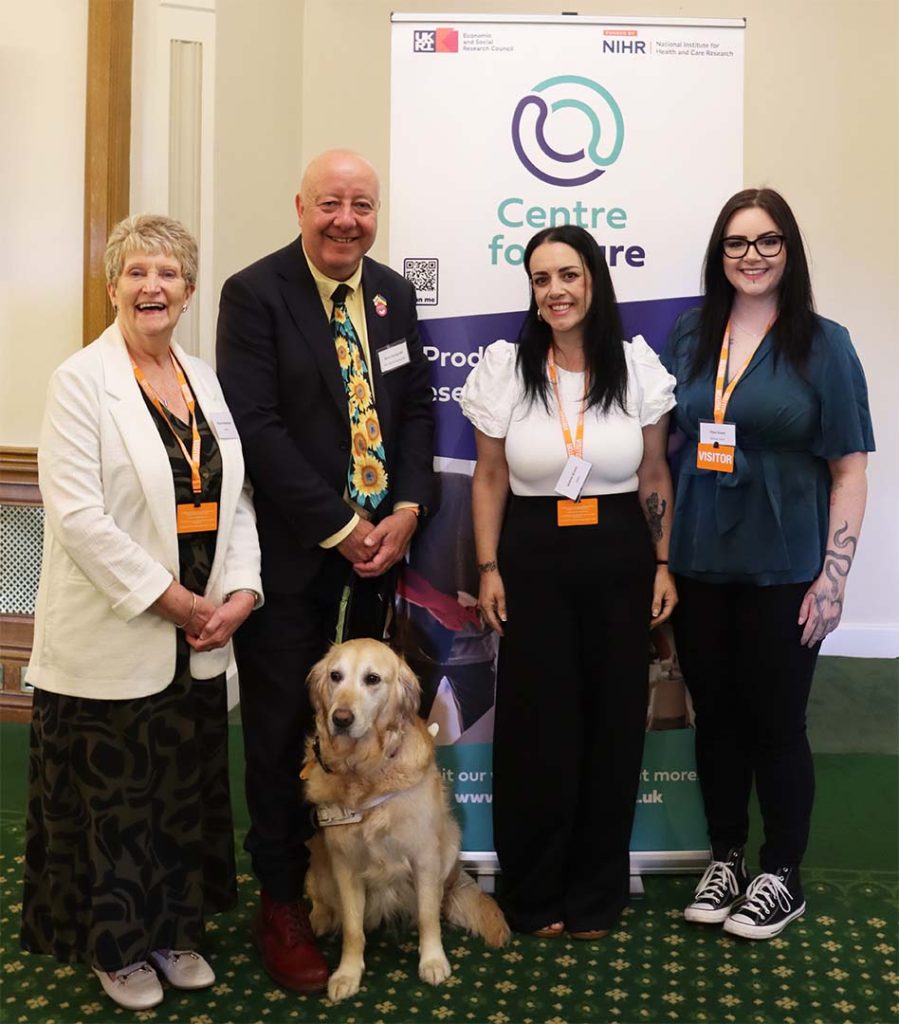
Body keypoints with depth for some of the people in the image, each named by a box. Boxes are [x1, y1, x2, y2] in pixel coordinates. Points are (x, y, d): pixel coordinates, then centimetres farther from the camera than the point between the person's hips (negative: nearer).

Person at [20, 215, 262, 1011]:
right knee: (113, 800, 8)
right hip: (112, 639, -5)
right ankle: (116, 947, 28)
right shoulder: (82, 379, -9)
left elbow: (235, 500, 9)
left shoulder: (206, 380, 9)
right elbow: (77, 514, -17)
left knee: (188, 794, 15)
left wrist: (241, 591, -5)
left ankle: (175, 931, 34)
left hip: (198, 641, 6)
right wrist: (170, 600, -16)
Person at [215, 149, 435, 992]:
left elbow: (415, 408, 11)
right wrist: (339, 528, -14)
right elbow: (255, 425, -14)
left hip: (377, 545, 5)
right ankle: (280, 904, 22)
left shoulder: (394, 294, 10)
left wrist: (404, 512, -4)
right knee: (282, 730, 6)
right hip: (290, 552, -5)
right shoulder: (255, 293, -8)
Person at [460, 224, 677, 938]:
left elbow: (655, 475, 6)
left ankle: (595, 894, 26)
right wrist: (489, 569, -1)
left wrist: (663, 564, 2)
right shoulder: (505, 367, -1)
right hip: (534, 558, -1)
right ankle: (534, 893, 24)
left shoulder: (637, 365, 0)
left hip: (619, 558, 1)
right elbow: (489, 479, 4)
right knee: (537, 724, 5)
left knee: (613, 720, 7)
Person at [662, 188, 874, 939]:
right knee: (715, 715, 12)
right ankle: (726, 858, 30)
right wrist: (658, 549, 4)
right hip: (699, 564, 3)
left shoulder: (821, 343, -5)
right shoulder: (692, 336, 5)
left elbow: (849, 469, -6)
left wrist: (833, 578, -11)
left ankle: (783, 876, 25)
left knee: (775, 721, 7)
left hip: (781, 571, -3)